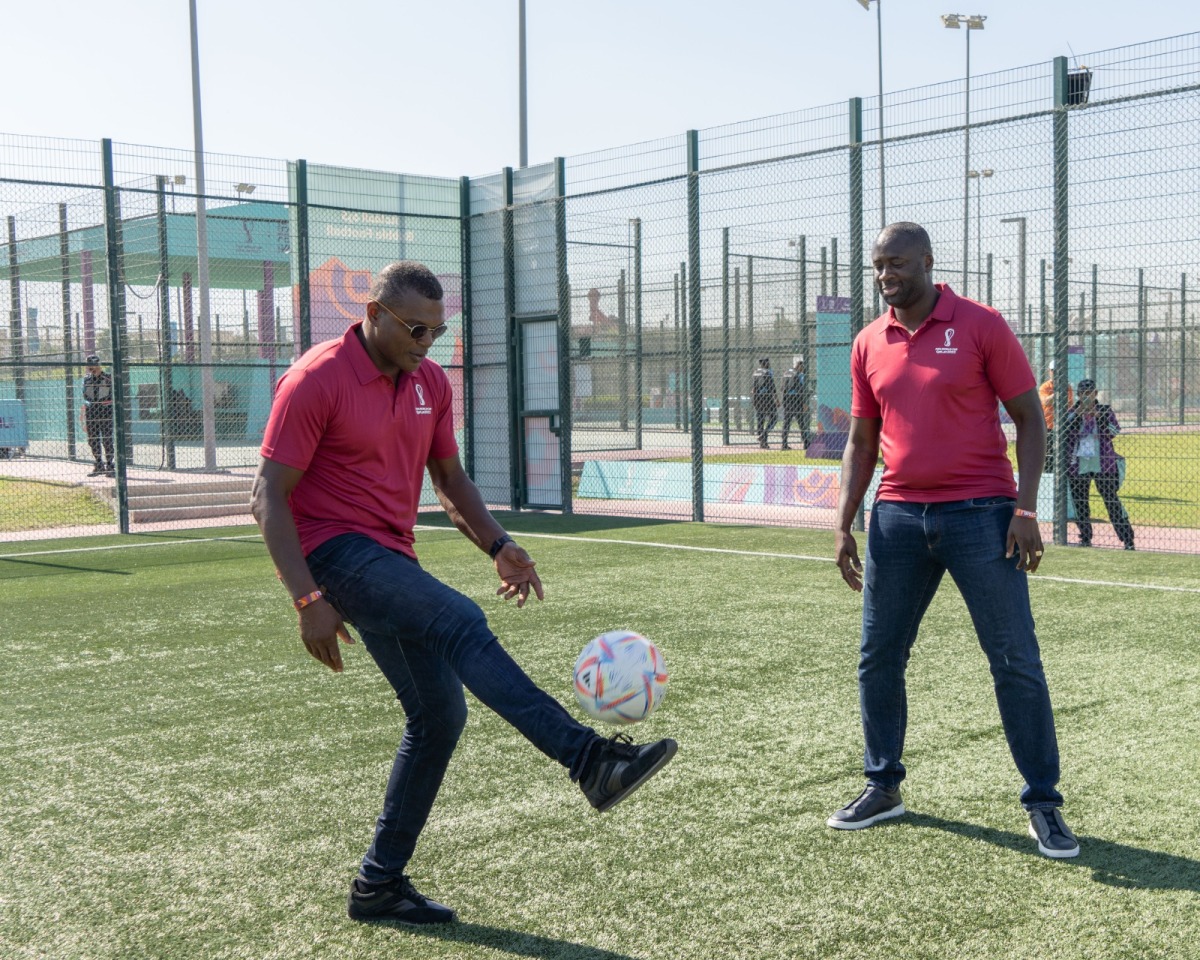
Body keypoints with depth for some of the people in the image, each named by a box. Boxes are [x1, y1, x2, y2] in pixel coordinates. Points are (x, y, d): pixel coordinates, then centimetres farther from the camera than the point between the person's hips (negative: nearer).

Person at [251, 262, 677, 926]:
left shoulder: (430, 381, 9)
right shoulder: (316, 380, -12)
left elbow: (449, 478, 18)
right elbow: (269, 497, -14)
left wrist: (497, 545, 1)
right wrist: (309, 600, -22)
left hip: (390, 557, 8)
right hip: (333, 549, -8)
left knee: (439, 714, 4)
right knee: (461, 622, -28)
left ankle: (379, 884, 15)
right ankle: (590, 760, -32)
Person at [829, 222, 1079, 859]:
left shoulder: (980, 325, -4)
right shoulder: (869, 344, 9)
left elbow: (1028, 417, -2)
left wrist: (1026, 508, -11)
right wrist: (844, 525, 9)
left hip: (980, 513, -4)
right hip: (898, 516, 4)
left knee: (1016, 661, -2)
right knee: (878, 658, 8)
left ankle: (1042, 802, 10)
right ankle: (883, 787, 24)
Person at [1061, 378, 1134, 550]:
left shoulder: (1105, 410, 5)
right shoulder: (1072, 413, 7)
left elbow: (1115, 432, -8)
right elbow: (1065, 434, -8)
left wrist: (1099, 417, -19)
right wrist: (1077, 415, -16)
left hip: (1103, 464, -2)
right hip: (1078, 464, 2)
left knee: (1112, 501, -7)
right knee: (1079, 502, 6)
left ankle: (1128, 539, -5)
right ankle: (1085, 538, 20)